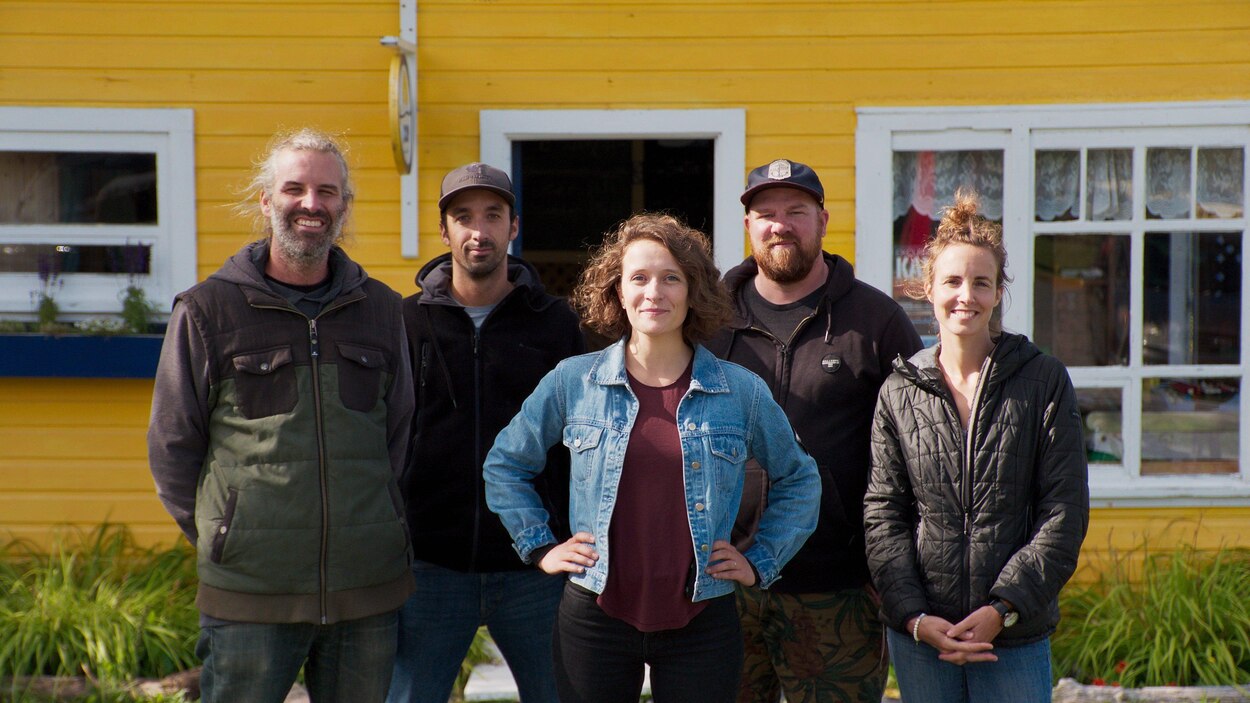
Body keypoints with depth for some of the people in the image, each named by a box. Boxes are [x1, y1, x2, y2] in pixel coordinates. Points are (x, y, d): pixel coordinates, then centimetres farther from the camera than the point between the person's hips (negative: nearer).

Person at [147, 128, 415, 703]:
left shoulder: (381, 310, 10)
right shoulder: (207, 310, 1)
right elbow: (172, 447, 4)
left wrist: (372, 536, 10)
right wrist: (223, 542, 4)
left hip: (369, 590, 3)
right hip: (250, 596, -3)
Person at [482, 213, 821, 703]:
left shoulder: (741, 391, 1)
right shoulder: (572, 381, 1)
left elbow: (799, 480, 15)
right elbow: (504, 464, 13)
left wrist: (760, 561, 8)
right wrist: (539, 546, 7)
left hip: (700, 622, 0)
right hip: (595, 619, 0)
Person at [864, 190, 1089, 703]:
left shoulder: (1044, 381, 0)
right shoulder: (898, 392, 4)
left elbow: (1065, 512, -3)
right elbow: (883, 515, 2)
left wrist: (1003, 609, -11)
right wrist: (915, 617, -10)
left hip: (1016, 637, -1)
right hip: (918, 635, 1)